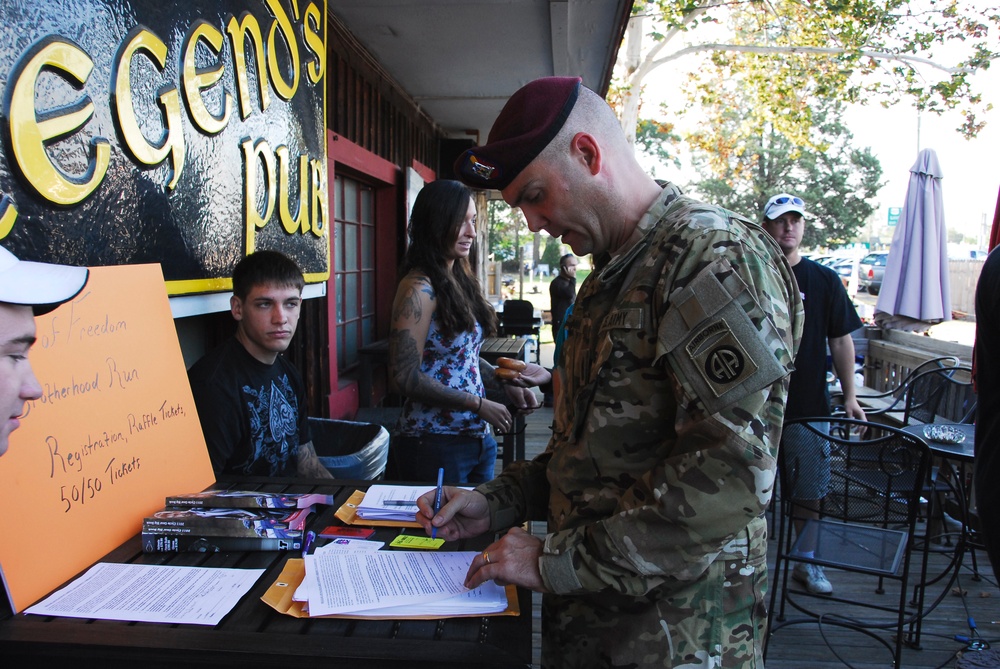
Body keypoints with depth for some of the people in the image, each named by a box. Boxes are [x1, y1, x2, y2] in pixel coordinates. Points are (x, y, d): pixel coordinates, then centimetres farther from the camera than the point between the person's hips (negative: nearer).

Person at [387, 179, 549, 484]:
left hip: (477, 437, 8)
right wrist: (479, 404, -16)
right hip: (435, 444, -8)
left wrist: (505, 385, 4)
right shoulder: (420, 288, -16)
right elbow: (405, 376, -20)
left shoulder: (459, 280, 9)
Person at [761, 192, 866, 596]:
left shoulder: (825, 280, 4)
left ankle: (806, 562, 27)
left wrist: (849, 396, 1)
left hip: (810, 406, 1)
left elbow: (841, 340, 6)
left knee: (809, 490, 10)